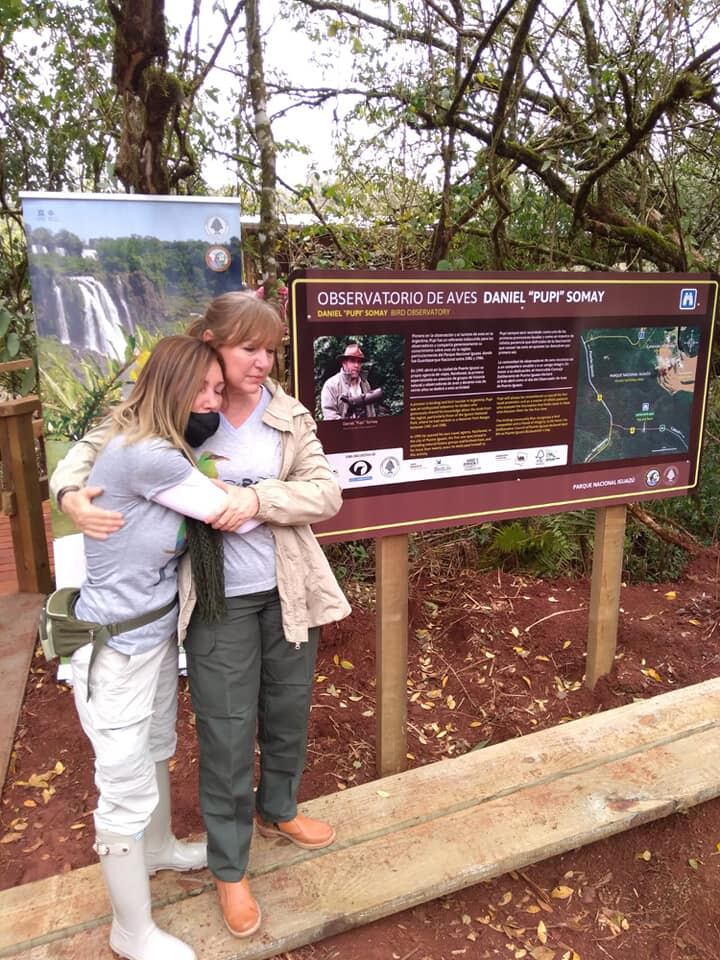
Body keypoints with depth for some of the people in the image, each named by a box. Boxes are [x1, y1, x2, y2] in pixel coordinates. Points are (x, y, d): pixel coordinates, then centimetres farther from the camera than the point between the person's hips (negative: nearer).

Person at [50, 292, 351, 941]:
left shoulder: (288, 416, -3)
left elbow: (327, 492, -9)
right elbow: (93, 448, 0)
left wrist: (259, 499, -24)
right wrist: (72, 494, -21)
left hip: (288, 592, 3)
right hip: (220, 601, -3)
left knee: (289, 711, 21)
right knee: (227, 734, 8)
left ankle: (277, 810, 51)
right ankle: (228, 869, 33)